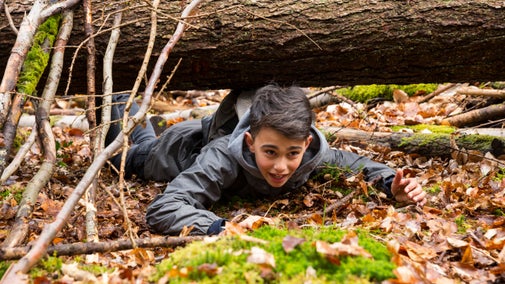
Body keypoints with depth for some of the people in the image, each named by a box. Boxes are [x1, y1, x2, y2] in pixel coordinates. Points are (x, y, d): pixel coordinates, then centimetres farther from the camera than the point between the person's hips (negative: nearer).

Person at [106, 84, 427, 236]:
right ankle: (120, 105, 54)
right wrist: (221, 228, -73)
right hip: (188, 148, -2)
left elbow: (352, 162, -17)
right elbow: (161, 210, -58)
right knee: (134, 154, 32)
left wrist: (391, 183, -36)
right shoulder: (223, 158, -51)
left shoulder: (312, 152, -38)